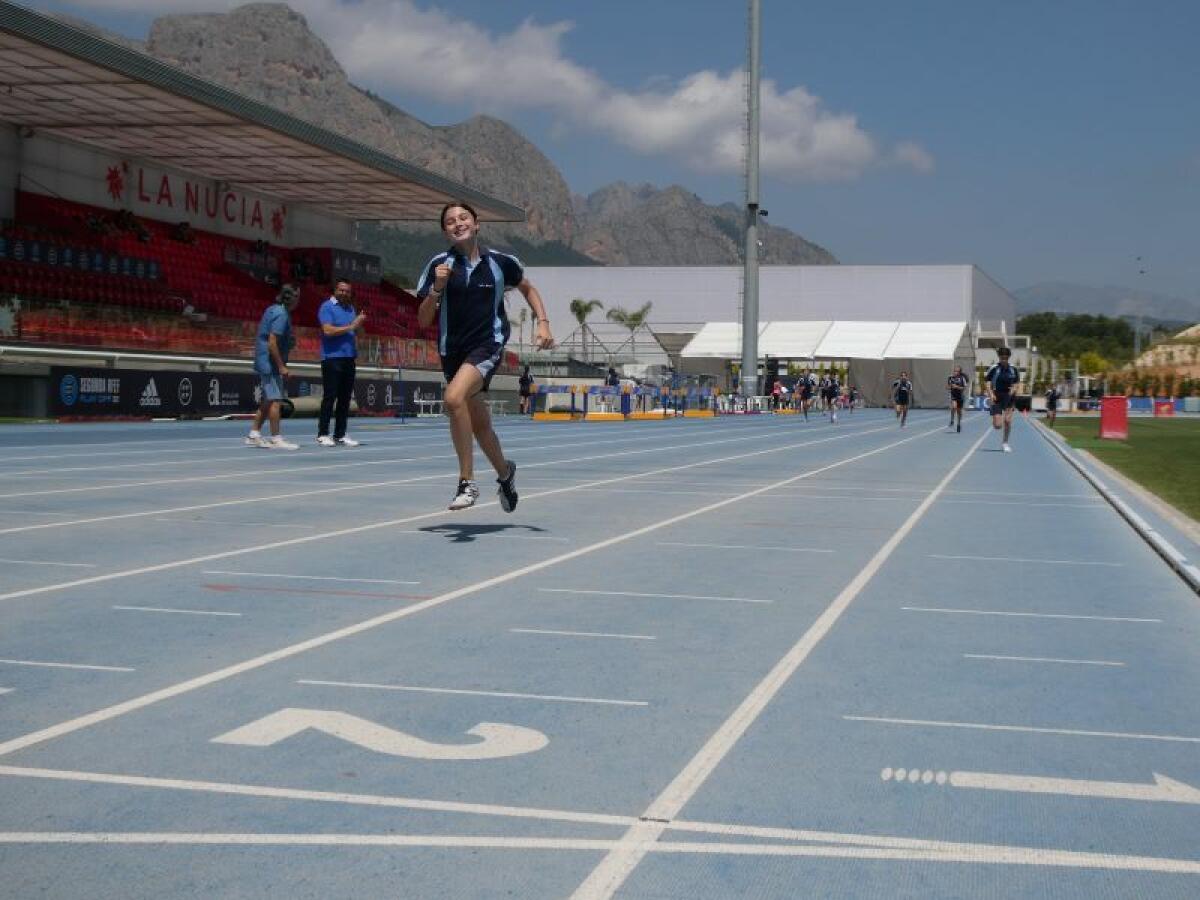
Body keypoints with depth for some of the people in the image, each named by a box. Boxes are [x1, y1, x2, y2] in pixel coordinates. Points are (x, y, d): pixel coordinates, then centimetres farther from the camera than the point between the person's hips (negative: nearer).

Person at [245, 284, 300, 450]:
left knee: (267, 401, 14)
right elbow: (272, 343, -21)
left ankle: (254, 435, 18)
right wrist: (281, 366, -19)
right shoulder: (281, 315, -16)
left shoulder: (273, 310, 13)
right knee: (275, 400, -7)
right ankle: (276, 439, -5)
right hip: (271, 363, -10)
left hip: (264, 363, 10)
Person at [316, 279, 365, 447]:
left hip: (349, 358, 7)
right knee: (330, 397, -5)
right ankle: (322, 434, 0)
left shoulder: (350, 308, 17)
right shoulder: (327, 307, -3)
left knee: (345, 398, 6)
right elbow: (328, 330, -16)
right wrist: (350, 327, -16)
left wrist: (356, 352, 11)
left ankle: (340, 434, 11)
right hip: (332, 358, -7)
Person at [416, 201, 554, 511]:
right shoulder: (439, 264, -2)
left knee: (454, 397, -29)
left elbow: (528, 289, 18)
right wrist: (437, 288, -18)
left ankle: (467, 482, -21)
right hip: (452, 349, 3)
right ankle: (505, 473, 44)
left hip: (488, 345, -3)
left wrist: (543, 323, 5)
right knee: (480, 424, 15)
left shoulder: (499, 261, -2)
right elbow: (423, 321, -3)